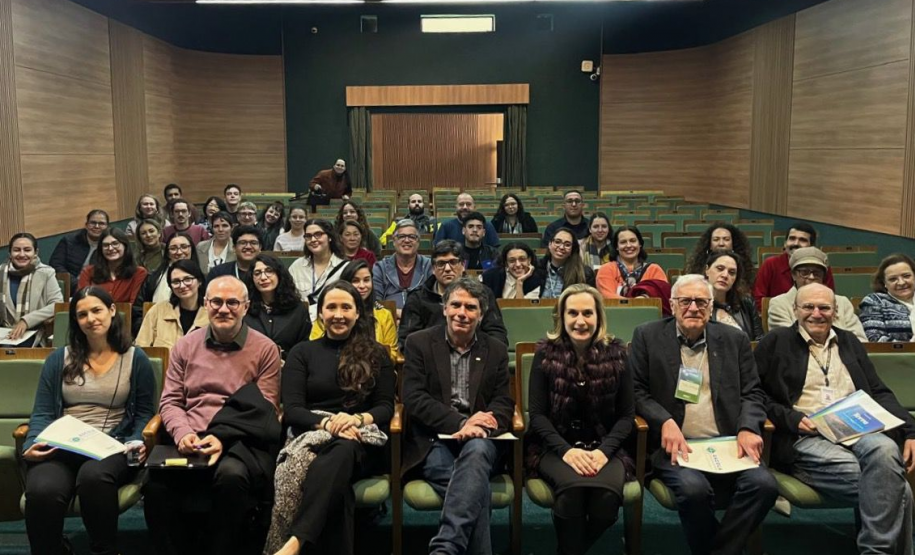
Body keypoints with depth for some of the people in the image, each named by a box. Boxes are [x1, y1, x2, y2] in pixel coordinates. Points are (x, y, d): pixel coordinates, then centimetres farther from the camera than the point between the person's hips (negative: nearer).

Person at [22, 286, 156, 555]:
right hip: (61, 448, 2)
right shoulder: (59, 359, 16)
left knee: (93, 476, -39)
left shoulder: (136, 359, 10)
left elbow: (144, 412, 10)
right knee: (42, 492, -35)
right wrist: (33, 444, -9)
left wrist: (137, 442, -10)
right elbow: (42, 412, 11)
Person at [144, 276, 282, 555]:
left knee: (231, 474, -36)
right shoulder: (185, 346, 15)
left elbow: (265, 410, -1)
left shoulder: (265, 349, 4)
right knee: (156, 478, -29)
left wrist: (223, 438, -16)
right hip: (190, 441, 3)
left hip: (241, 441, -2)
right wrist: (182, 433, -10)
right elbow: (170, 401, 13)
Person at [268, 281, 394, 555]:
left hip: (361, 442, 0)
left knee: (342, 452, -41)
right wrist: (327, 423, -16)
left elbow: (386, 408, 9)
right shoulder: (302, 353, 16)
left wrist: (356, 419, -14)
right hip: (312, 435, 1)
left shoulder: (376, 355, 17)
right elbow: (291, 410, 4)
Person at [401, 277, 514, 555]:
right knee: (477, 488, -32)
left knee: (476, 450, -36)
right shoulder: (419, 342, 7)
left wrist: (476, 427, -16)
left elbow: (504, 402, 8)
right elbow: (414, 399, -3)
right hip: (433, 441, -1)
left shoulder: (496, 349, 15)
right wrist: (461, 423, -17)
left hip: (479, 440, 2)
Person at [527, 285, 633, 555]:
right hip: (556, 446, -1)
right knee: (572, 487, -33)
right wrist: (566, 449, -17)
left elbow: (626, 414, 3)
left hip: (604, 447, 1)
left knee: (608, 493, -30)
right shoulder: (546, 353, -1)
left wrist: (604, 450, -13)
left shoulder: (616, 353, 2)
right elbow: (537, 413, -3)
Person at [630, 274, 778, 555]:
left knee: (764, 484, -25)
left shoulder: (735, 339, 14)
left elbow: (753, 392, 13)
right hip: (677, 444, -2)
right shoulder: (648, 336, 7)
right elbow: (636, 391, 4)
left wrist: (748, 428, -8)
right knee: (694, 488, -32)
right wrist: (665, 422, -14)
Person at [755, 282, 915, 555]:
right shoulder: (775, 343, 9)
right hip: (805, 438, -4)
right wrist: (792, 418, -13)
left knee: (886, 449, -34)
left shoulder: (849, 342, 22)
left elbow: (879, 393, 18)